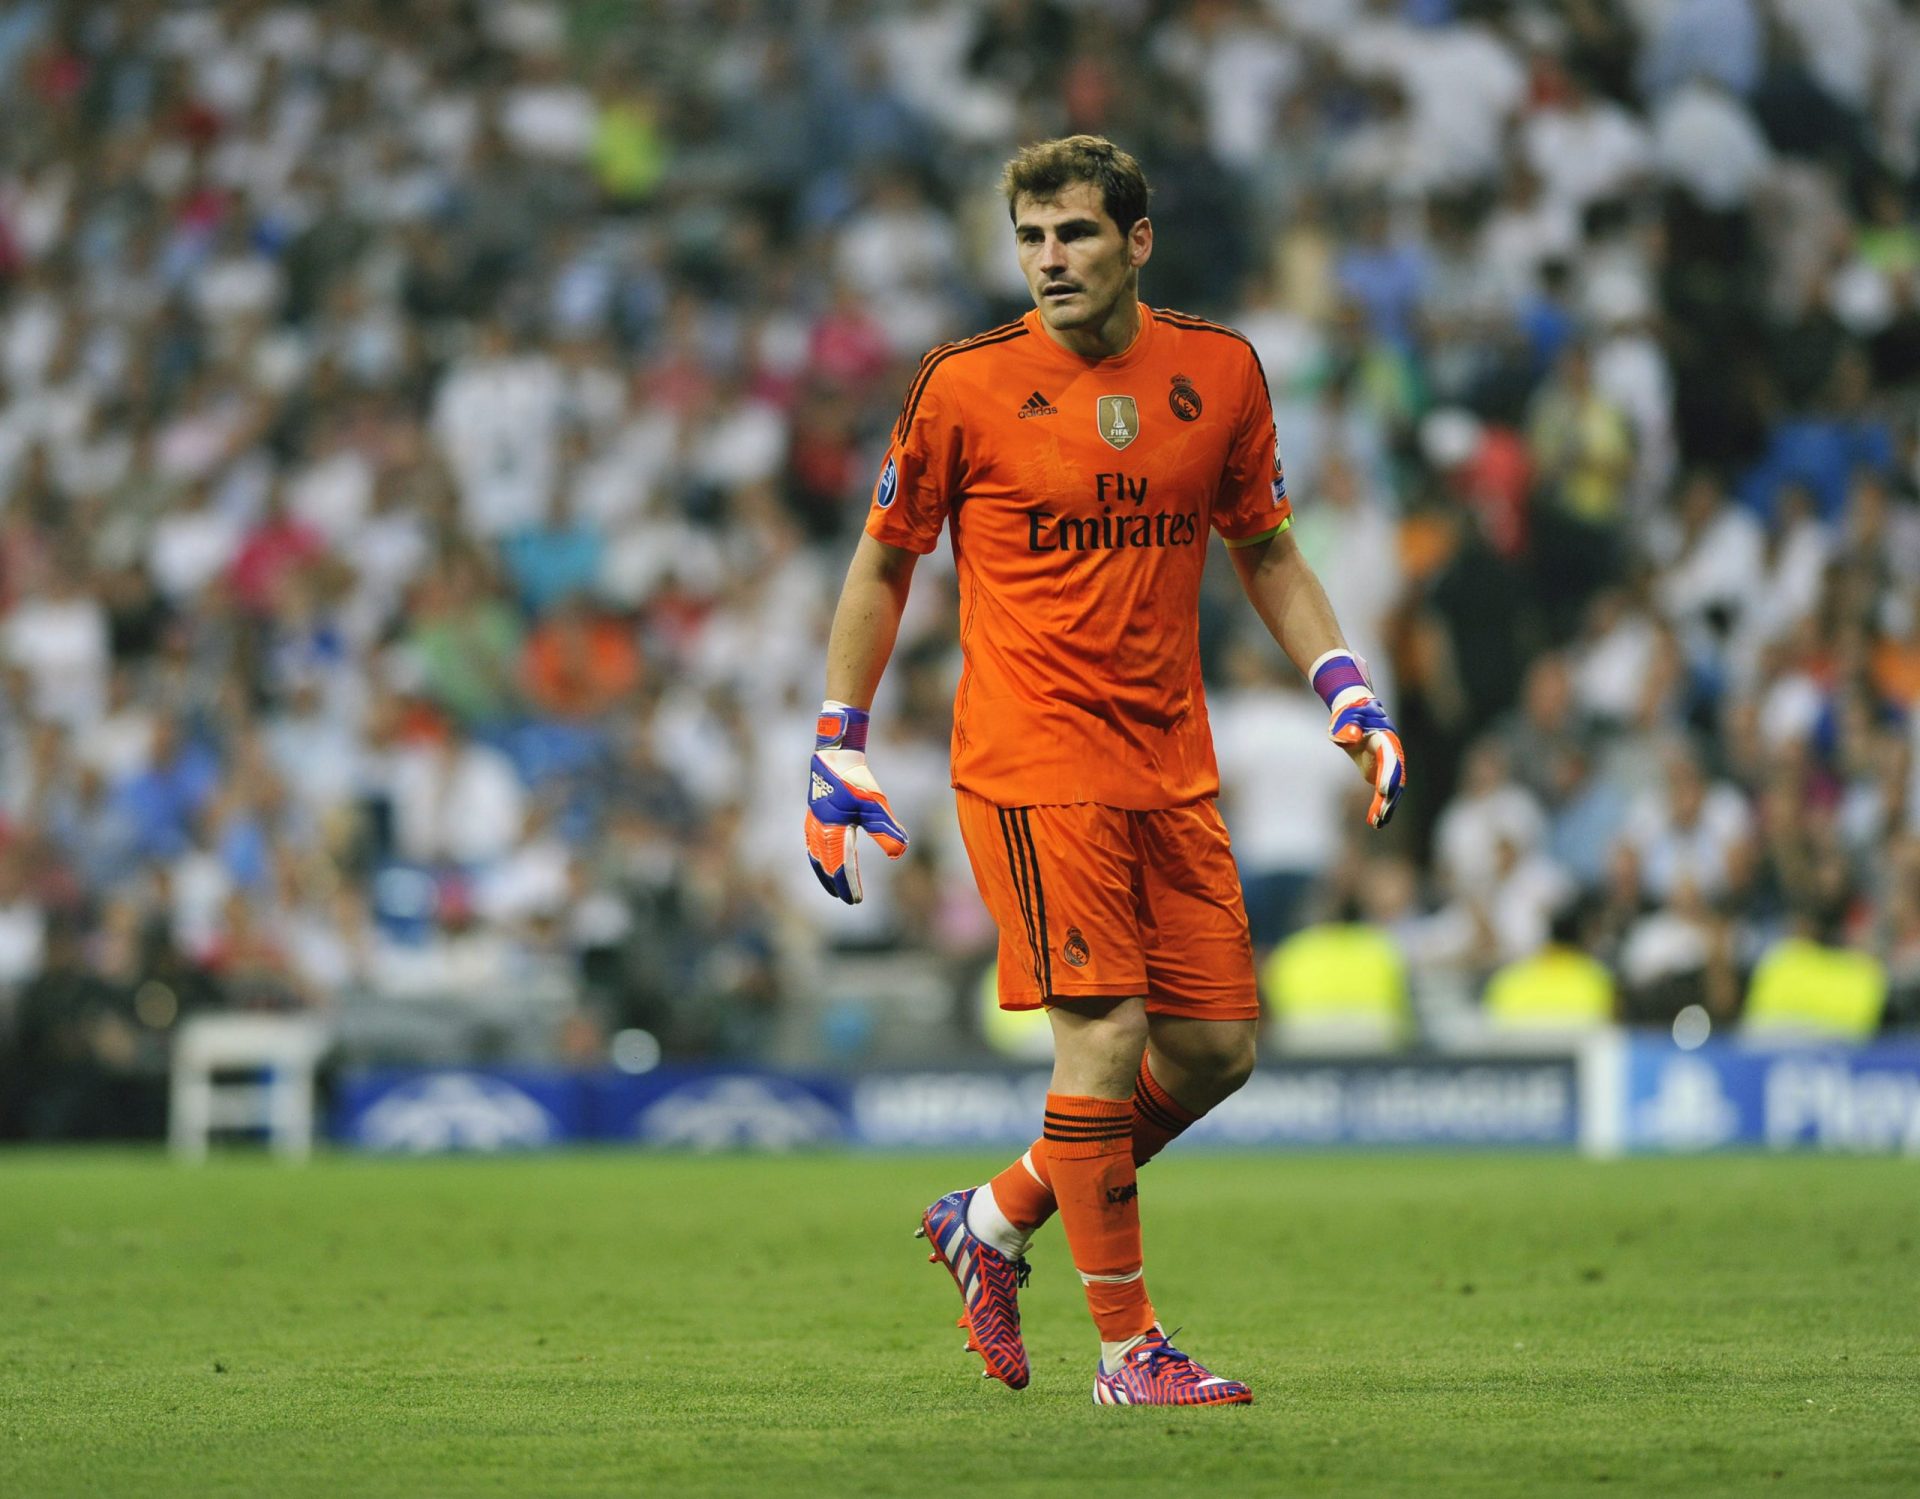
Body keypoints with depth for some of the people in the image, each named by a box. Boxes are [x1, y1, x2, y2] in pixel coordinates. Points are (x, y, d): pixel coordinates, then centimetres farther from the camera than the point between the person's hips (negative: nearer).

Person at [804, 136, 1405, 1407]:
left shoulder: (1219, 371, 5)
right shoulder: (967, 386, -5)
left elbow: (1267, 551, 18)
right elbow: (885, 563, 5)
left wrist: (1347, 691, 6)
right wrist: (839, 747, 3)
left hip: (1171, 765, 5)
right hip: (1031, 763, -5)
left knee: (1217, 1046, 4)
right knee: (1105, 1035, -12)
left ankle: (996, 1219, 23)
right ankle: (1128, 1348, -1)